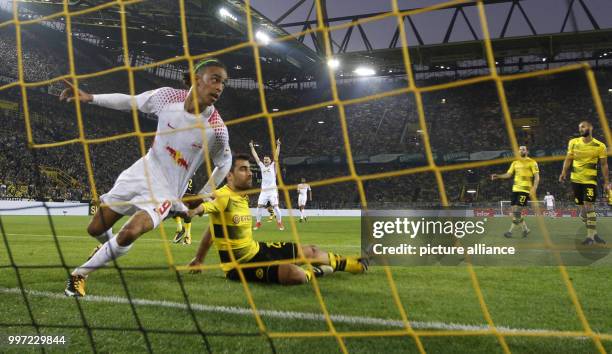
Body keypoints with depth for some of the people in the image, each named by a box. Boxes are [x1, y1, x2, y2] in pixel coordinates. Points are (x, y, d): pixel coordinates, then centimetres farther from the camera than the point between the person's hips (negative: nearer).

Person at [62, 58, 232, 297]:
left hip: (166, 190, -3)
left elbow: (224, 164, -1)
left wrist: (202, 197, 3)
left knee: (130, 233, -27)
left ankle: (80, 274, -3)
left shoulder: (217, 130, -20)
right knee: (96, 229, 11)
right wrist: (90, 98, -5)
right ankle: (109, 248, 48)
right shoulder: (168, 96, -13)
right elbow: (130, 101, 4)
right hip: (143, 172, 4)